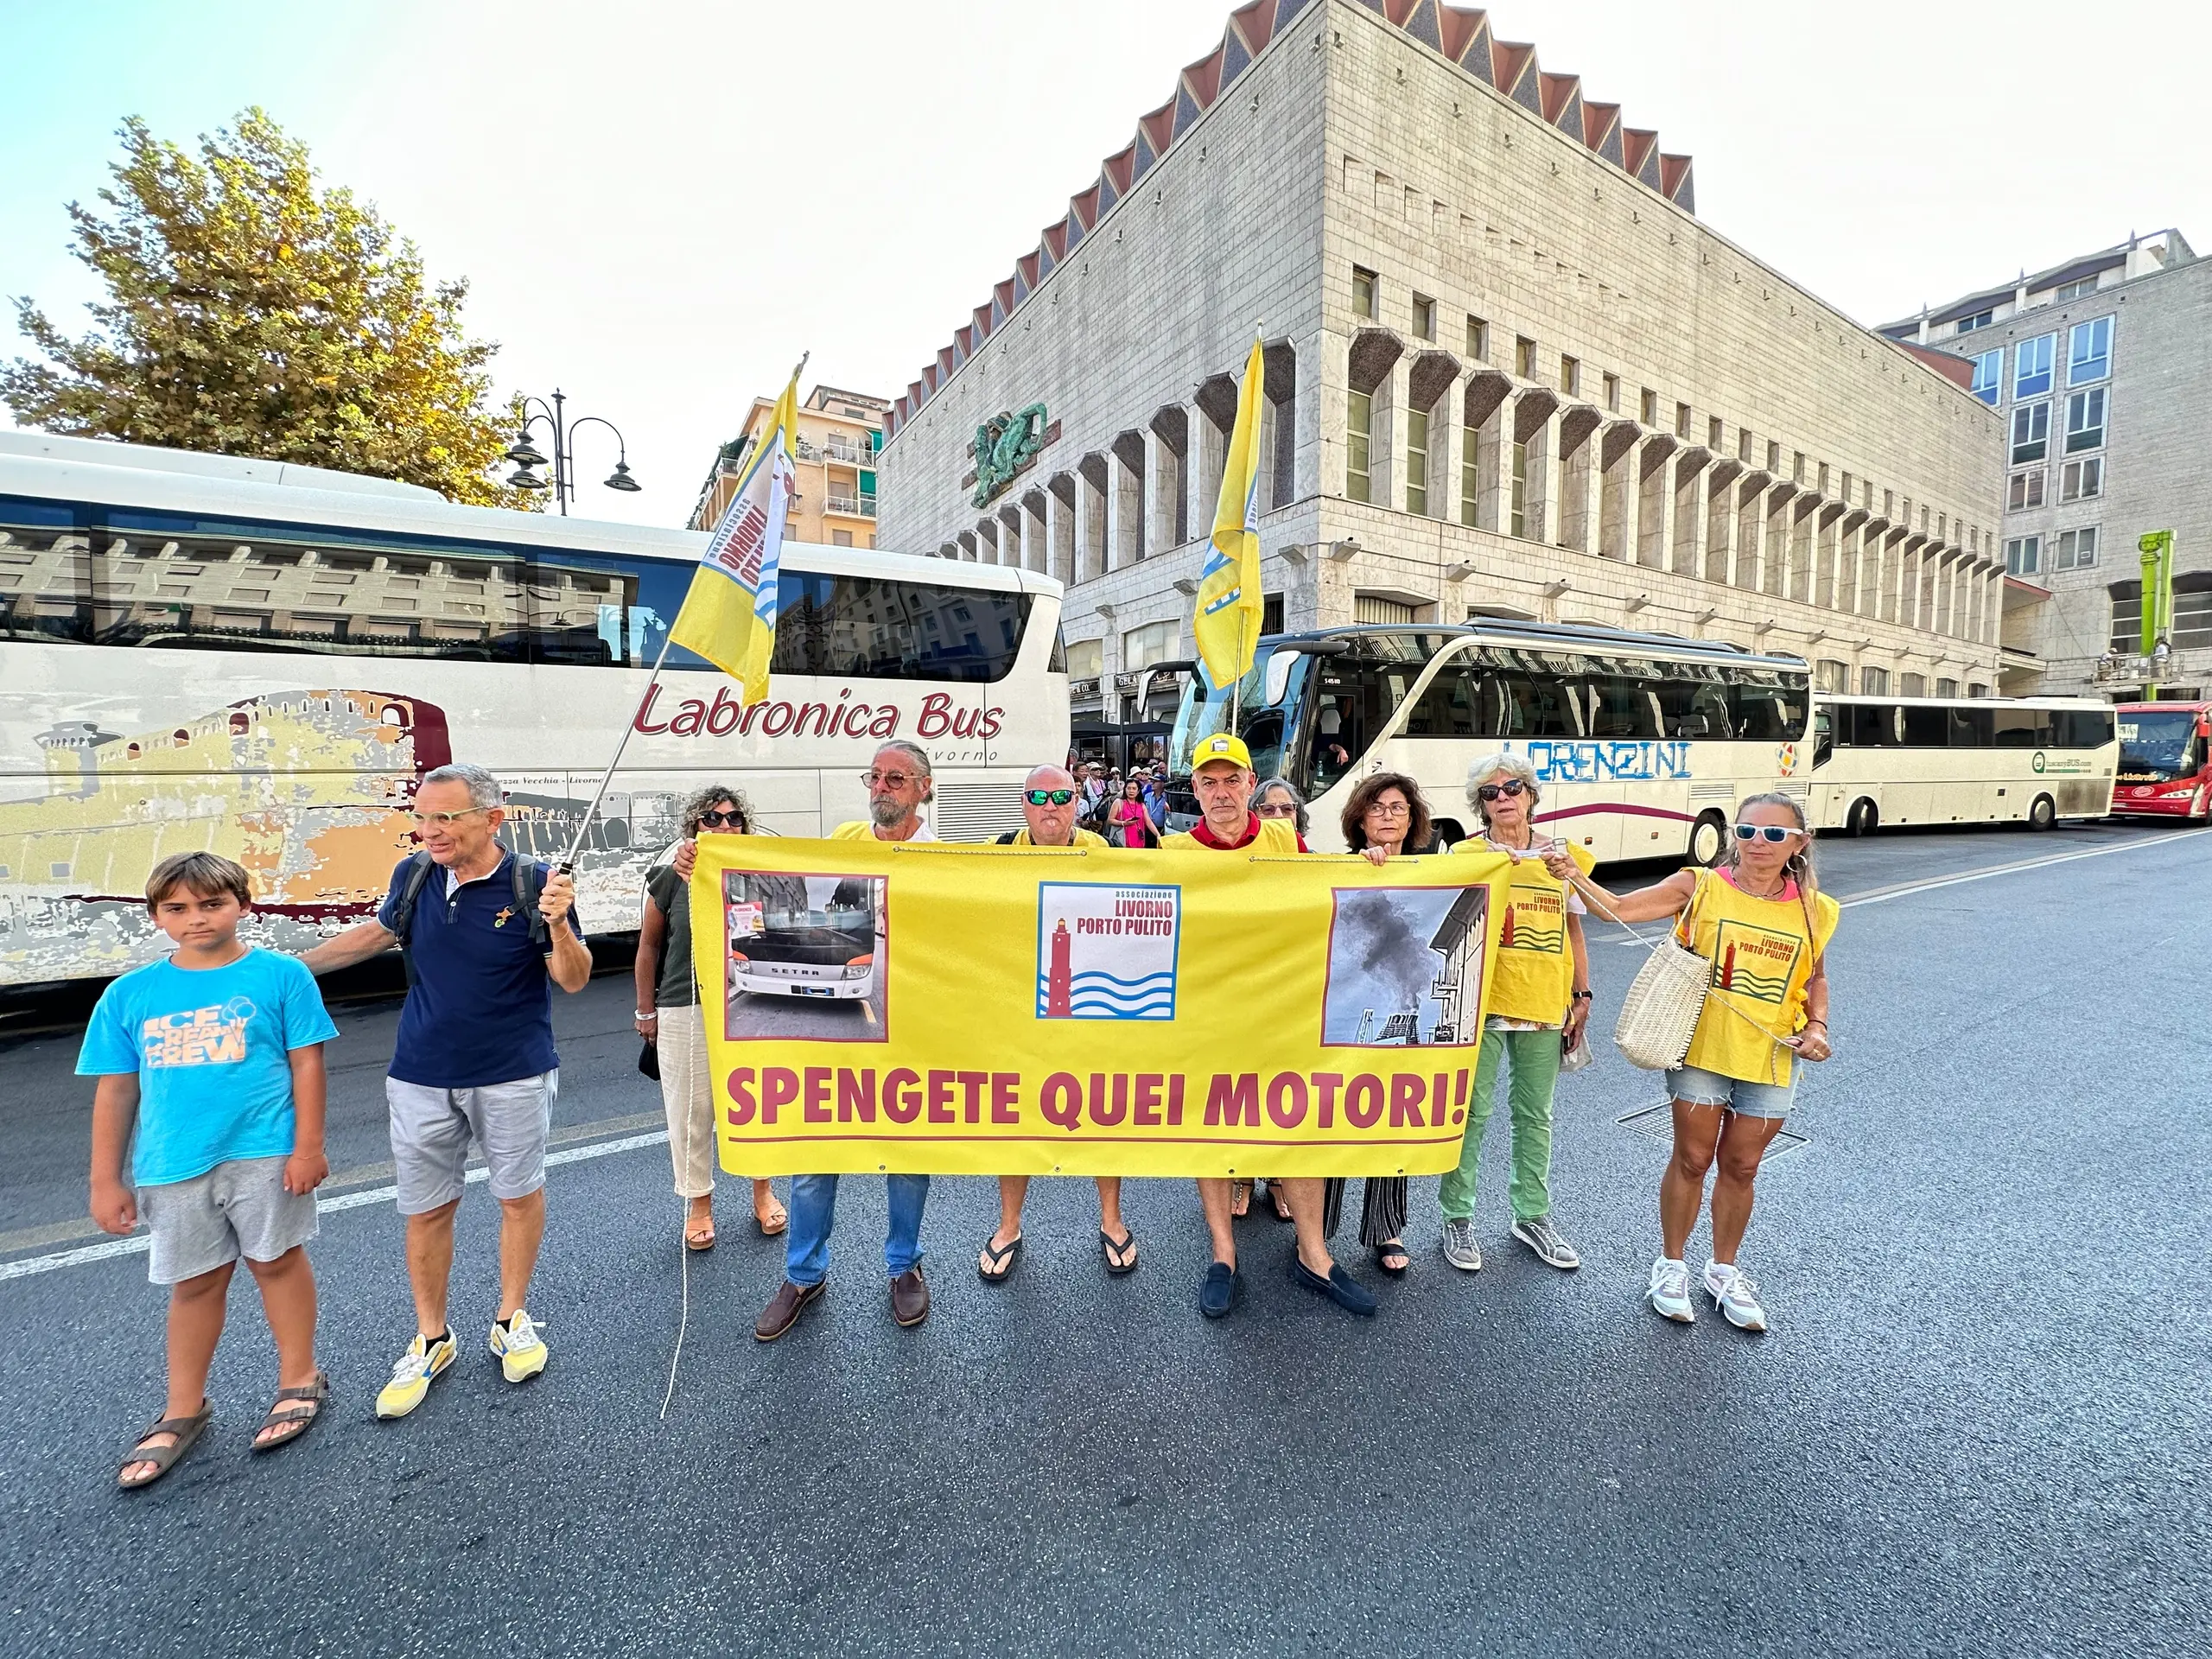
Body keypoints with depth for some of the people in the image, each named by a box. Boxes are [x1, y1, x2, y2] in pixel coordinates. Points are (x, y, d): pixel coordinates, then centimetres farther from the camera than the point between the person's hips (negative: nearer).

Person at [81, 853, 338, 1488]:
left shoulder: (279, 975, -7)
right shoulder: (129, 994, 3)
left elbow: (305, 1062, -6)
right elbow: (114, 1089, 8)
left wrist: (308, 1146, -9)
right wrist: (105, 1180, 7)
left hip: (265, 1153, -3)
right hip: (172, 1165, 3)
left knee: (277, 1262, 9)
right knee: (194, 1283, 16)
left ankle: (300, 1379, 27)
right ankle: (183, 1411, 34)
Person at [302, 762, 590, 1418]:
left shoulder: (533, 883, -15)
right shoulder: (414, 876, -4)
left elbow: (574, 980, -15)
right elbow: (378, 933, 17)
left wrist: (558, 924, -33)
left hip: (514, 1075, -3)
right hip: (422, 1077, 4)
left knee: (519, 1194, 12)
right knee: (425, 1209, 13)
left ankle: (512, 1318, 33)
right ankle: (431, 1339, 32)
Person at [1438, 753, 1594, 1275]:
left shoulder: (1565, 855, 6)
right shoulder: (1467, 854, -3)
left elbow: (1573, 928, 12)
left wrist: (1582, 995, 9)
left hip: (1545, 1002, 4)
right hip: (1482, 998, -3)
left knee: (1535, 1113, 15)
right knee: (1473, 1110, 2)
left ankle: (1533, 1216, 31)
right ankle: (1458, 1218, 16)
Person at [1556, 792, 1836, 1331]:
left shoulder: (1815, 910, 1)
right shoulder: (1701, 887, -8)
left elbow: (1815, 978, 14)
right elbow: (1621, 908, -16)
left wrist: (1817, 1026, -2)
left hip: (1771, 1062, 3)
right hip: (1701, 1050, -2)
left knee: (1740, 1167, 14)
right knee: (1691, 1160, 8)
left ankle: (1724, 1271, 35)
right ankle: (1671, 1265, 28)